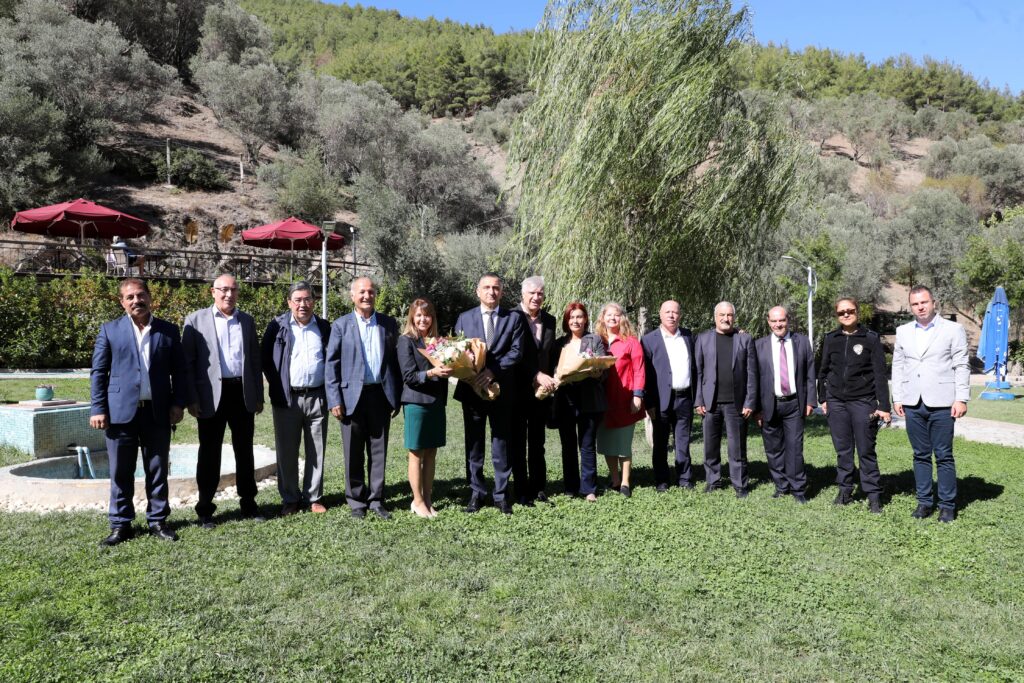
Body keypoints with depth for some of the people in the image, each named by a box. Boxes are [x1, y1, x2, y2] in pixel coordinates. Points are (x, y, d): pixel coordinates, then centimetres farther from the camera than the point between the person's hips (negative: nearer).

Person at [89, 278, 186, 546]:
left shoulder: (169, 331, 7)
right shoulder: (110, 330, 4)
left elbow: (179, 371, 8)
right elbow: (98, 372, 3)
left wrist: (178, 403, -1)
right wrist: (98, 409, -4)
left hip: (158, 412, 1)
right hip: (121, 412, -1)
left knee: (158, 470, 8)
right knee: (121, 472, 5)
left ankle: (158, 520, 18)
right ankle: (121, 524, 15)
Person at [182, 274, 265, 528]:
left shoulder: (247, 321, 11)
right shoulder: (196, 320, 1)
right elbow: (187, 361, -2)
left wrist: (259, 396, 10)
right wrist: (191, 400, -8)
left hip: (243, 394, 3)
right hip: (212, 396, -3)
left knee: (245, 451, 10)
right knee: (209, 454, 5)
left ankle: (249, 504, 21)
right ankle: (205, 509, 15)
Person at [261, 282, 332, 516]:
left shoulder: (324, 327, 8)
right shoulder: (278, 326, 2)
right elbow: (265, 358, 6)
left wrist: (331, 390, 5)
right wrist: (276, 385, 1)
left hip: (317, 398, 1)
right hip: (287, 398, -1)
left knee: (316, 451, 6)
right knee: (286, 452, 5)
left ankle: (314, 497, 17)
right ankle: (290, 499, 17)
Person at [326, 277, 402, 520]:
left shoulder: (389, 324, 7)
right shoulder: (341, 325, 2)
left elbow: (395, 361, 8)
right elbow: (332, 364, 0)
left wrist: (397, 396, 4)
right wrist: (335, 399, -6)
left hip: (381, 395, 2)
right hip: (352, 396, -1)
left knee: (379, 451, 7)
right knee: (354, 454, 6)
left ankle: (376, 500, 18)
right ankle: (357, 501, 18)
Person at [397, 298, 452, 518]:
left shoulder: (436, 340, 12)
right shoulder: (406, 340, -4)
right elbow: (409, 376, -11)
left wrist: (448, 369, -5)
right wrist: (431, 373, -25)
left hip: (436, 402, 5)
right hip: (416, 402, -5)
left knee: (431, 453, 9)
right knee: (417, 454, 2)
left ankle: (428, 499, 17)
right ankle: (418, 502, 10)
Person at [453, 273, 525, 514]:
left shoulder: (513, 318, 4)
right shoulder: (464, 318, 8)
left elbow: (516, 351, -5)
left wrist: (493, 370, -18)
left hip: (502, 390, -1)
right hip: (472, 389, 1)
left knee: (501, 443, 5)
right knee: (474, 444, 7)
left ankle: (501, 494, 14)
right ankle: (476, 493, 17)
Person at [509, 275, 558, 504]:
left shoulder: (549, 320, 9)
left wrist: (549, 378, 2)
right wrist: (536, 376, -21)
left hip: (542, 391, 5)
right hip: (519, 390, -5)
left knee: (537, 443, 13)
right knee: (518, 443, 5)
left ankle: (539, 488, 20)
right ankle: (522, 491, 12)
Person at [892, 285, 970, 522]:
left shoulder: (953, 329, 2)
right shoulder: (903, 332, 12)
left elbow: (961, 366, -1)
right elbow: (898, 366, 12)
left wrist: (961, 399, -8)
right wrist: (897, 398, 6)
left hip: (941, 404, -3)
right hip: (912, 404, 3)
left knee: (944, 456, 0)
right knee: (921, 455, 9)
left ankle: (947, 505, 10)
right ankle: (925, 501, 18)